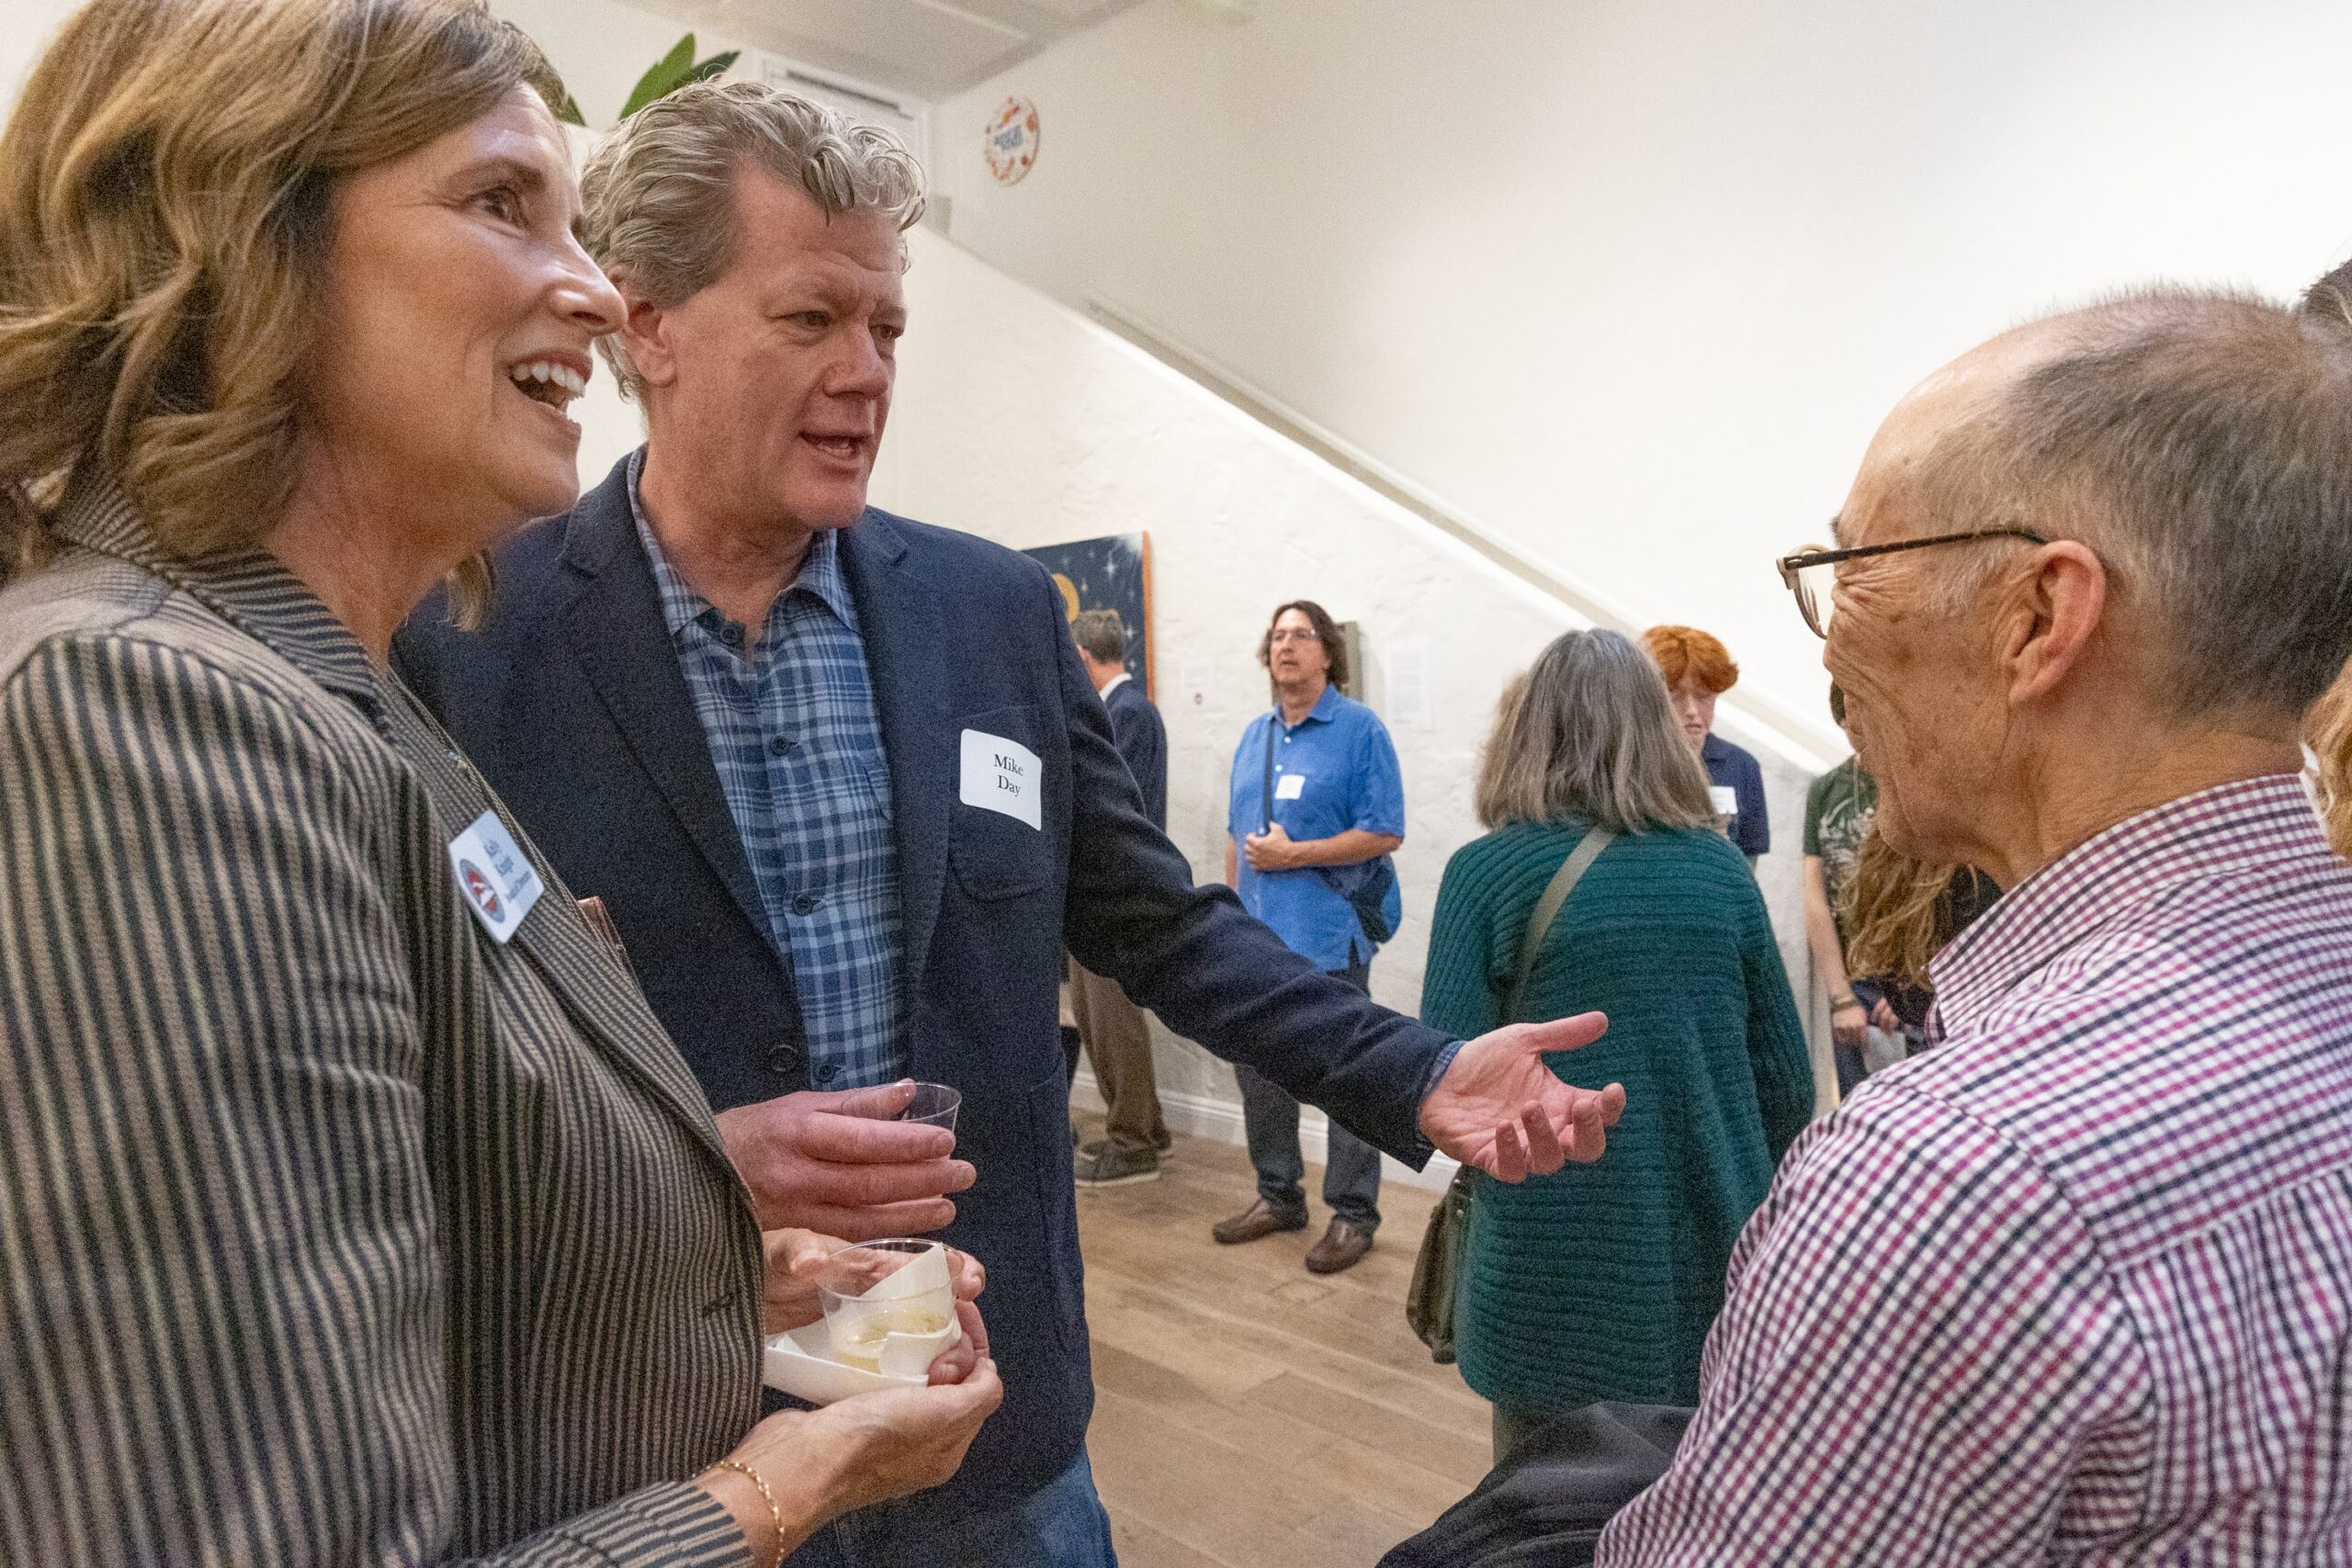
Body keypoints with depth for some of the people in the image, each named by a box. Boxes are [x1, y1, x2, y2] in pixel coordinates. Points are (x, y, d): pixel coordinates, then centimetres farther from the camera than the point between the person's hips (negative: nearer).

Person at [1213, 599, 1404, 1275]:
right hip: (1259, 936, 7)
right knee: (1259, 1069, 14)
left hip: (1328, 936, -6)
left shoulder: (1359, 730, -7)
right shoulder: (1254, 736, 12)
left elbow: (1384, 833, -12)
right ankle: (1278, 1196, 30)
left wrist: (1294, 855, -16)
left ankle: (1353, 1213, 16)